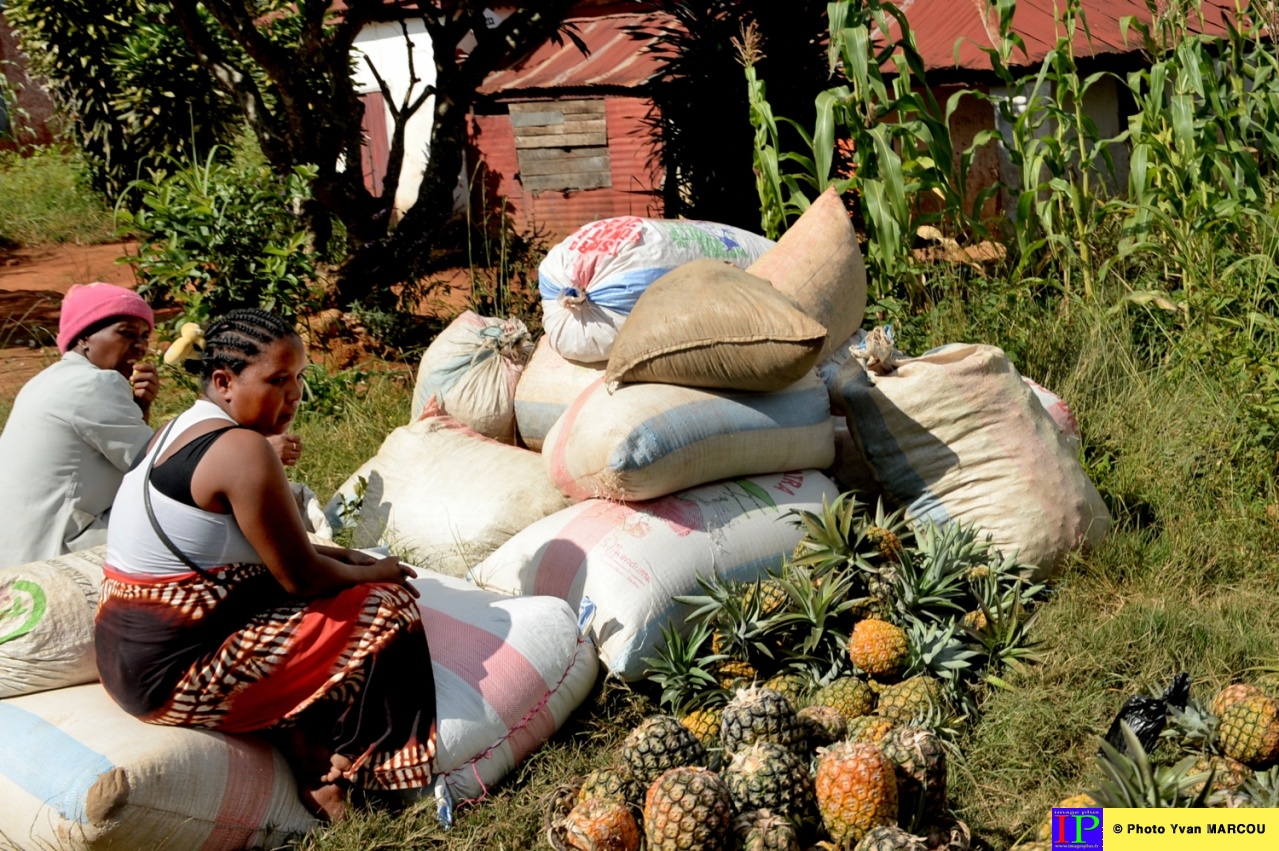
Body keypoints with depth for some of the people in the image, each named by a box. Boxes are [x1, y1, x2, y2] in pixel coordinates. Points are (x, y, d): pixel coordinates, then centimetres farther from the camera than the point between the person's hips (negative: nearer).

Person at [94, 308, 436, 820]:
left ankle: (296, 738, 13)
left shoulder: (183, 429, 8)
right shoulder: (243, 450, -21)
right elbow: (302, 579, -16)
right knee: (386, 609, -2)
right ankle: (319, 771, 9)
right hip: (176, 674, -10)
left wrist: (340, 557, 10)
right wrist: (374, 574, 1)